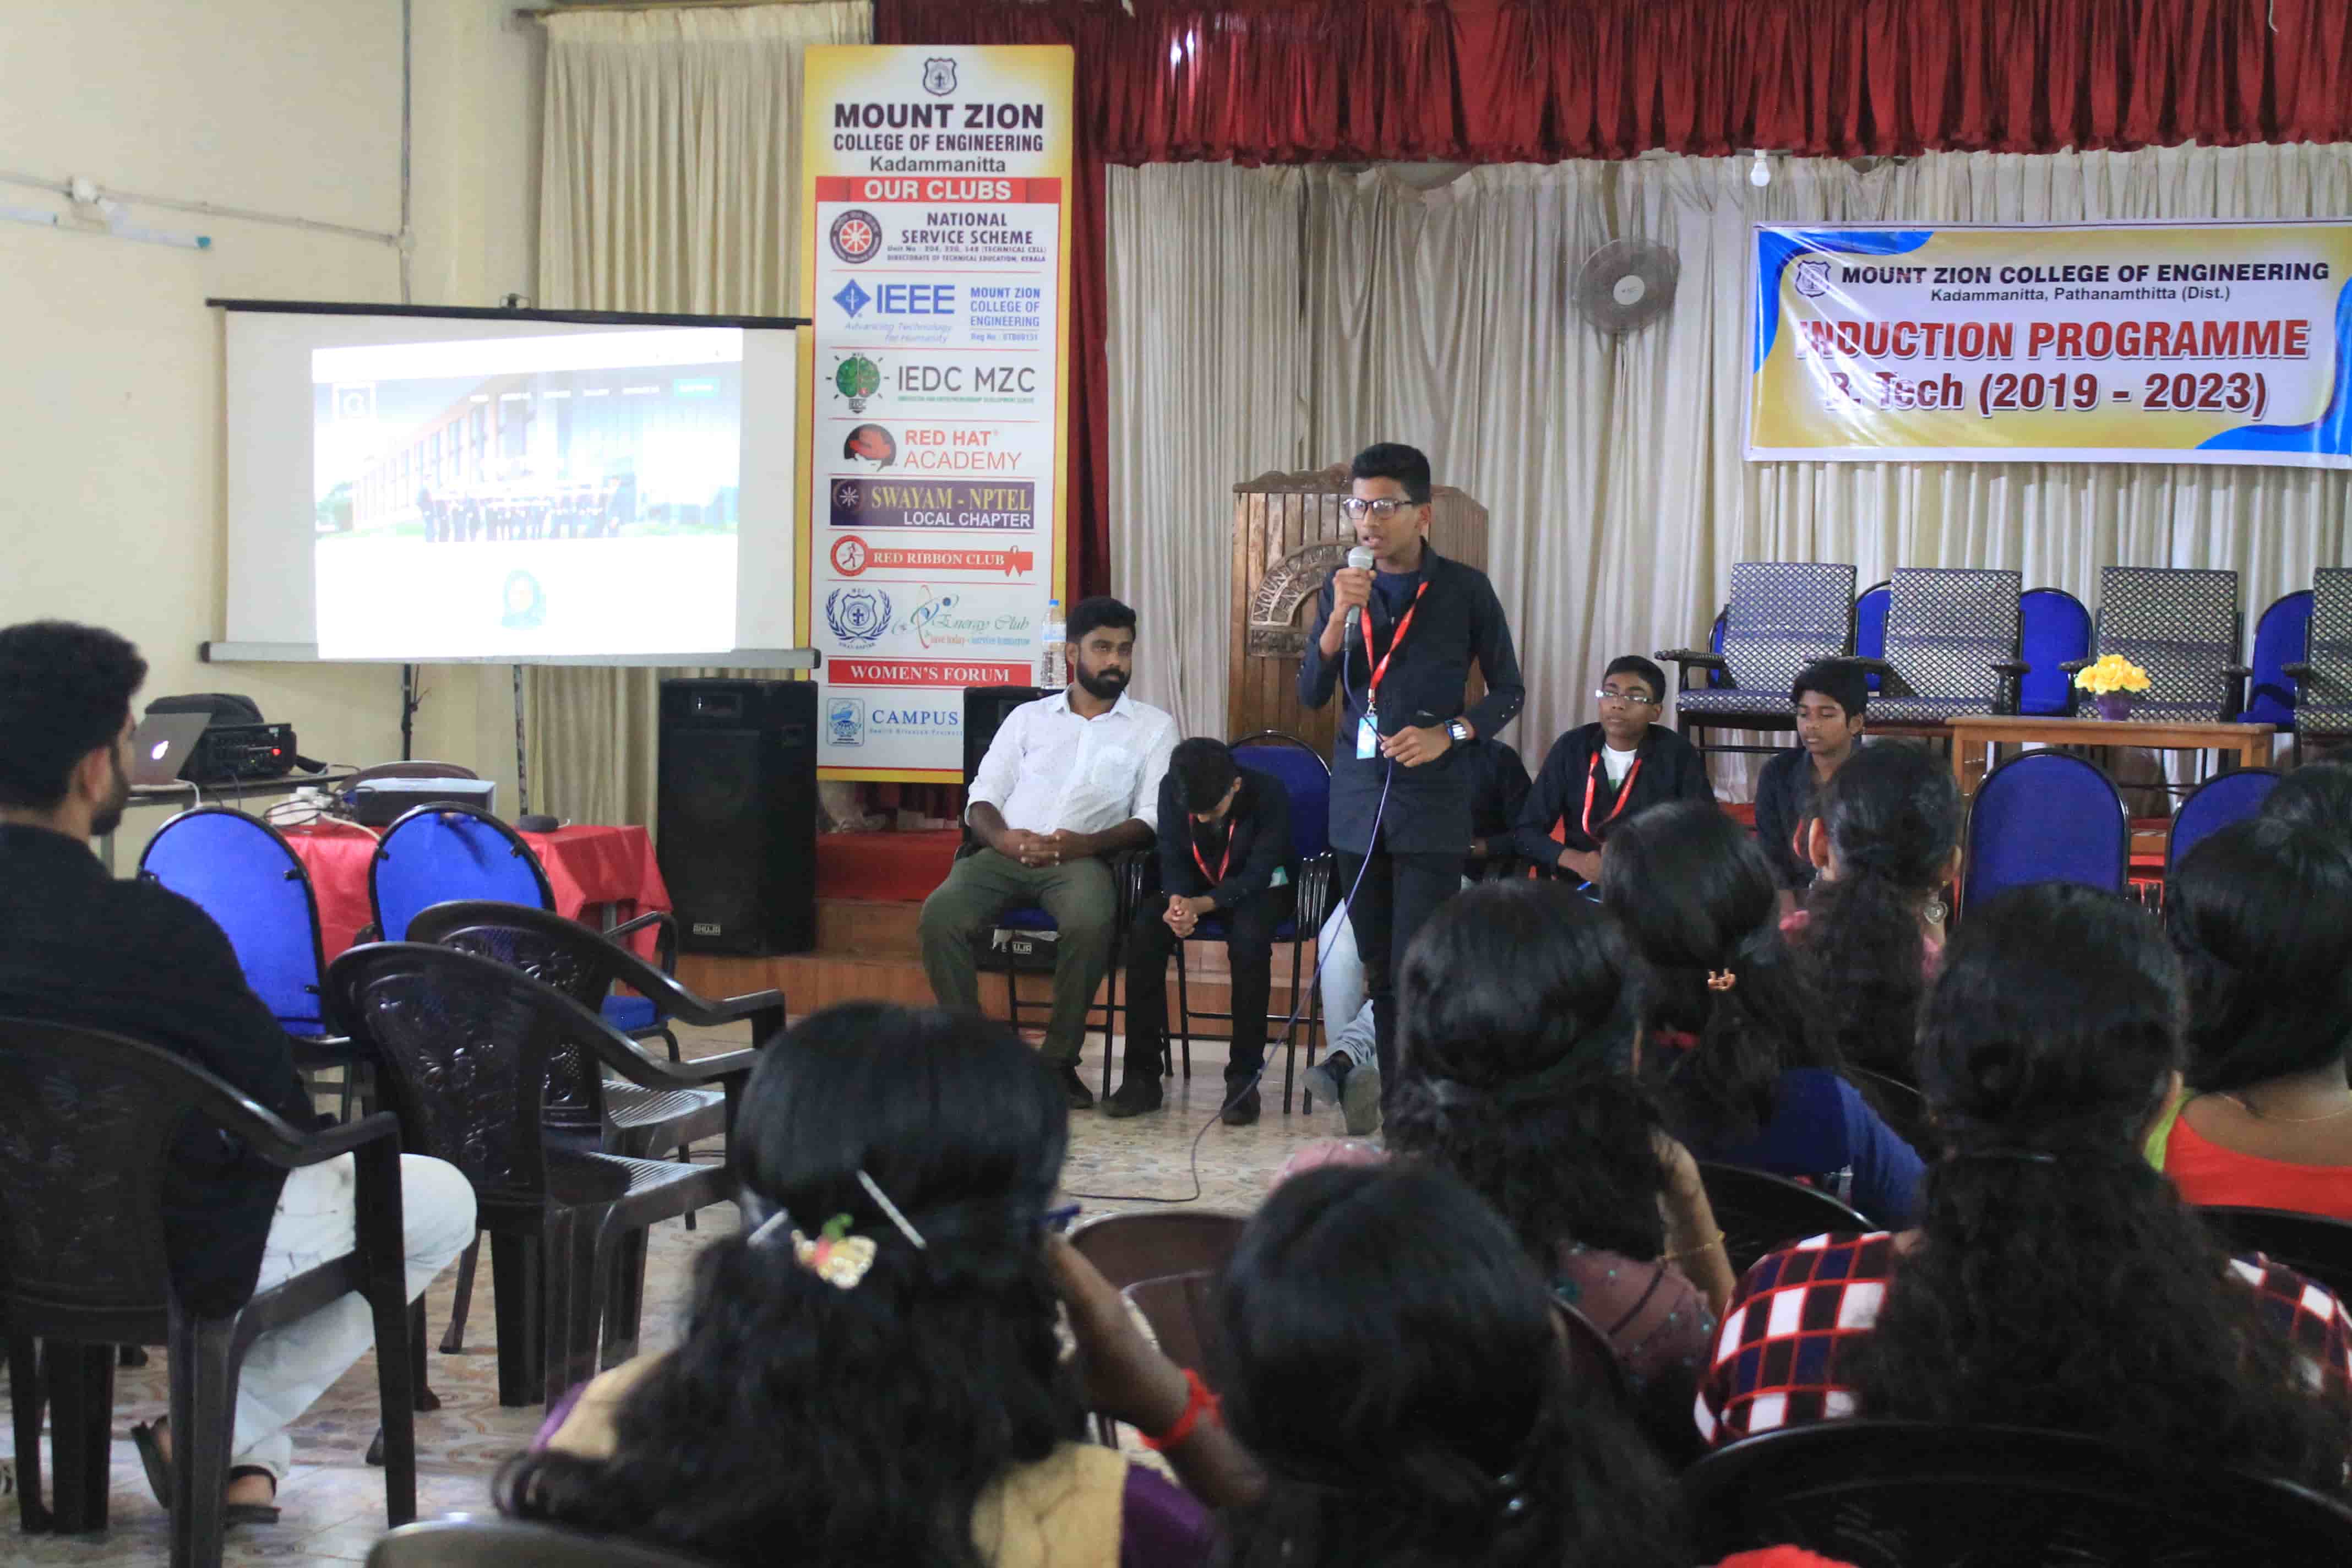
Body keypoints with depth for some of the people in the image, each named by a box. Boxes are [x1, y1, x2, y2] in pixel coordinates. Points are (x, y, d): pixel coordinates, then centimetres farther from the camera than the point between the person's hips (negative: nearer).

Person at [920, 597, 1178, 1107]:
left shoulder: (1153, 726, 15)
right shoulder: (1028, 717, 21)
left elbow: (1152, 820, 5)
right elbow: (981, 799, 14)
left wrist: (1084, 844, -14)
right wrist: (1002, 837, -11)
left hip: (1081, 857, -2)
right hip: (1007, 852, 2)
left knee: (1090, 923, -37)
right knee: (940, 913, -29)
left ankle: (1060, 1060, -21)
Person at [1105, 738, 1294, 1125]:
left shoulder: (1269, 795, -25)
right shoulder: (1172, 791, -15)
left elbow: (1257, 875, -26)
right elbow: (1173, 860, -9)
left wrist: (1200, 905, -42)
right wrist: (1177, 901, -33)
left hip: (1258, 888, -3)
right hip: (1196, 887, 3)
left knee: (1249, 940, -38)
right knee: (1145, 932, -26)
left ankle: (1244, 1077, -29)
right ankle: (1142, 1075, -22)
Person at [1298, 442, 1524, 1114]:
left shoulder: (1465, 590, -2)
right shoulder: (1342, 588, 8)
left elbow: (1509, 691, 5)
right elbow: (1312, 693, 2)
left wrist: (1449, 733, -11)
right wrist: (1339, 618, -13)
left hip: (1432, 802, -4)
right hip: (1358, 799, 4)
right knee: (1379, 972, 9)